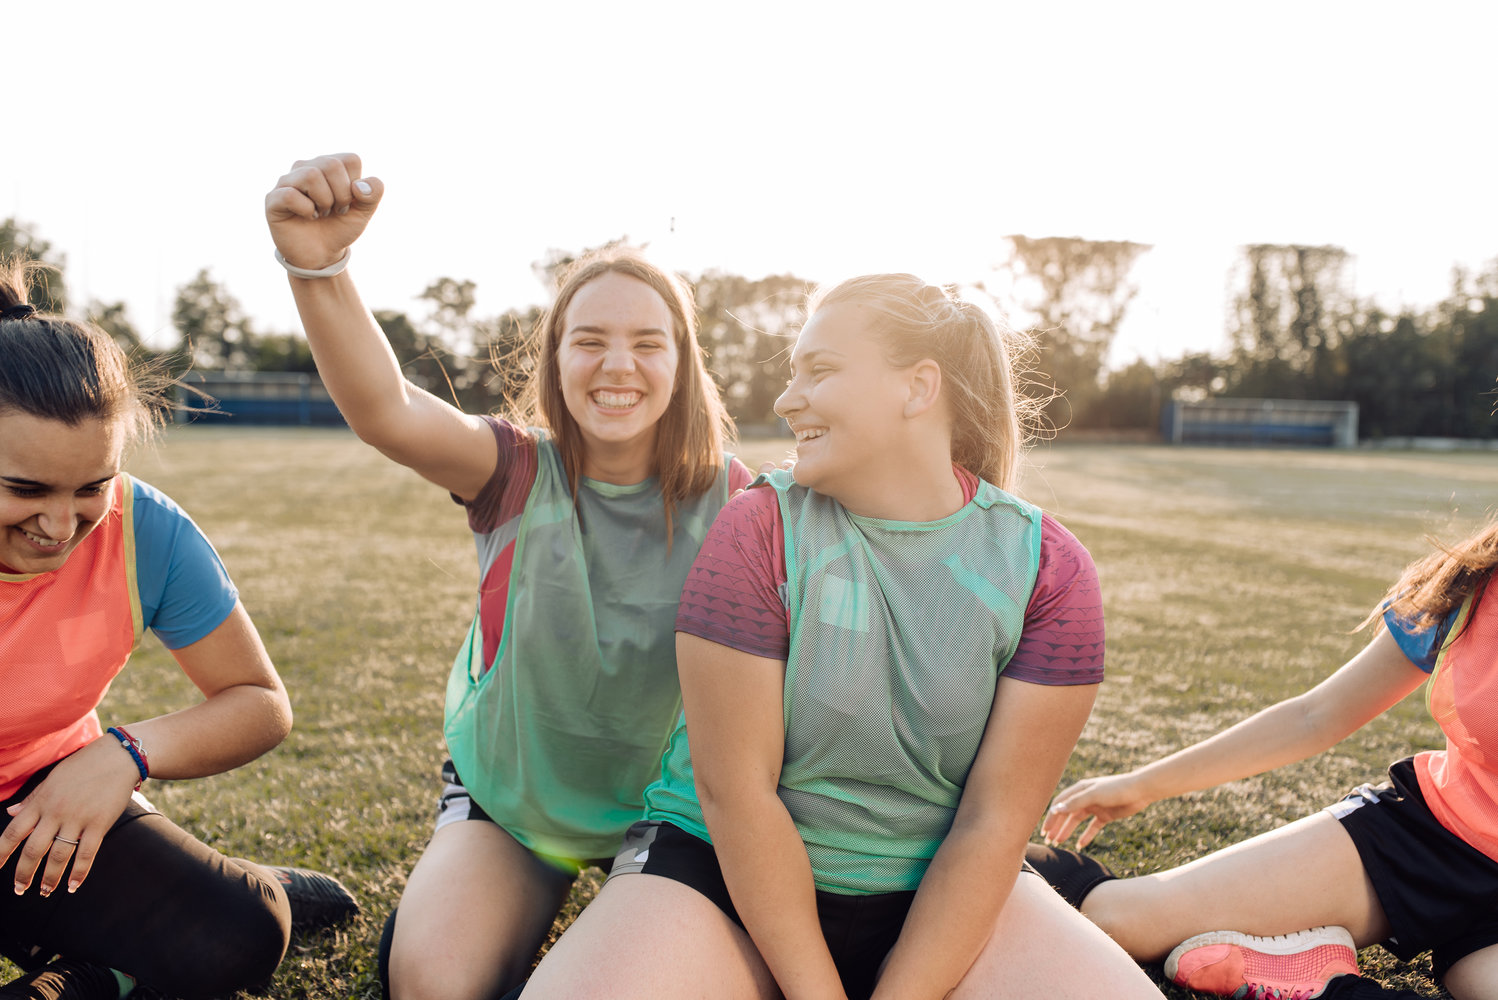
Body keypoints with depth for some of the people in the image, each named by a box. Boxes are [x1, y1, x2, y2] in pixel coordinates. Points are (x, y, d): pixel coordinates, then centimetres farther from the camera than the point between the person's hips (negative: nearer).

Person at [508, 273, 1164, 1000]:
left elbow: (994, 821, -8)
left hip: (936, 889, 1)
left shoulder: (1048, 570, -7)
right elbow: (736, 794, -14)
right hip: (728, 869, -1)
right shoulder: (758, 532, -12)